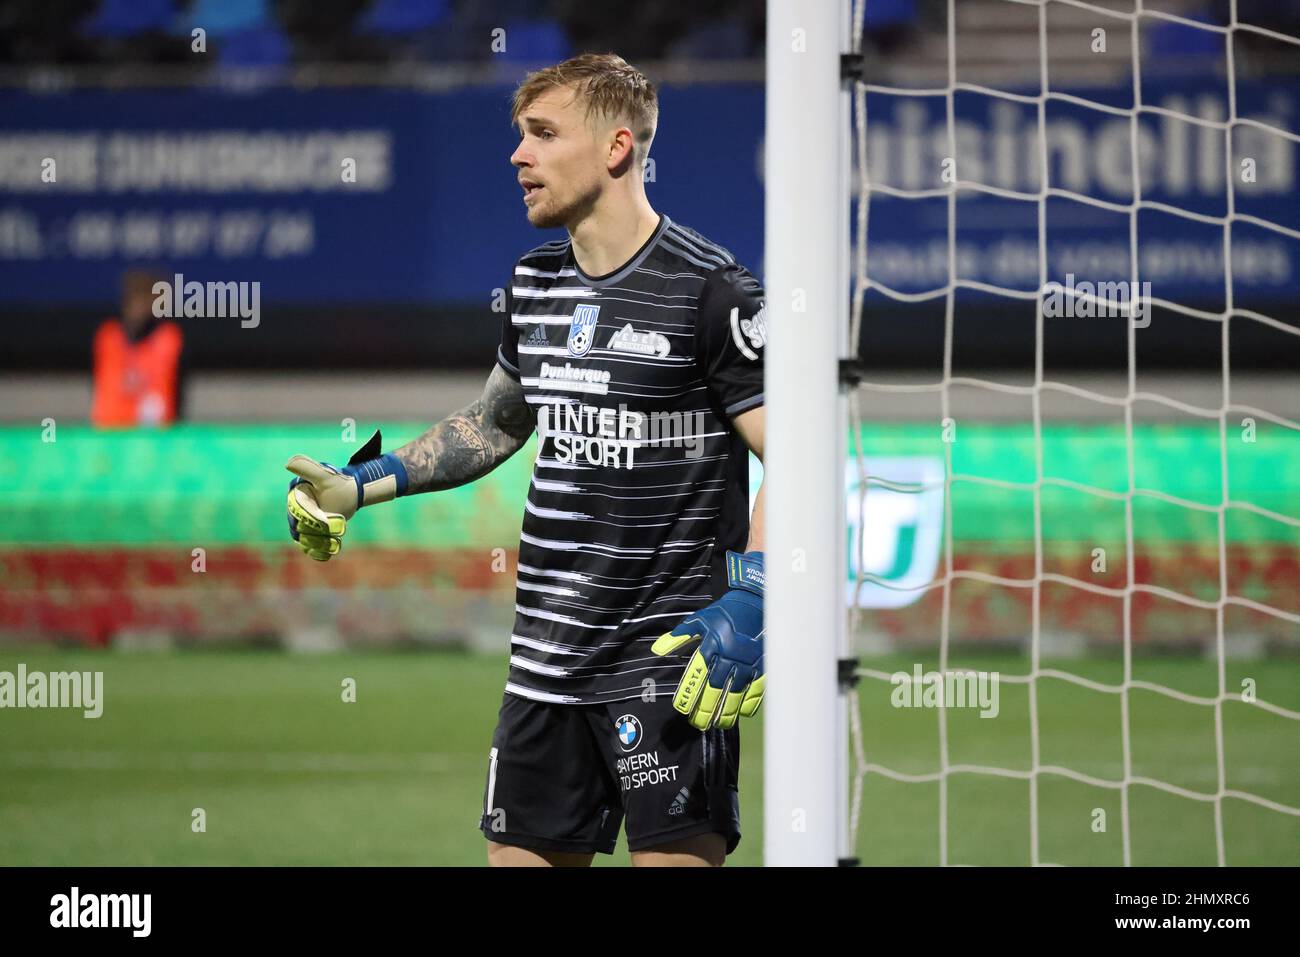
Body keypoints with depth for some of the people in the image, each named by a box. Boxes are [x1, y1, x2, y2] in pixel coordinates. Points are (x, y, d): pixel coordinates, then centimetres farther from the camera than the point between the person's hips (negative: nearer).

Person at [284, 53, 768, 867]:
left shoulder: (709, 291, -11)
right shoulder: (535, 284, 11)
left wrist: (748, 606, -27)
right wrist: (362, 485, 20)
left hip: (671, 654, -7)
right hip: (547, 661, 7)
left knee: (675, 853, -8)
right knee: (521, 852, 8)